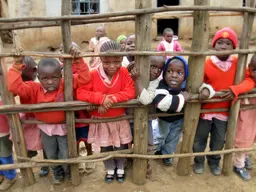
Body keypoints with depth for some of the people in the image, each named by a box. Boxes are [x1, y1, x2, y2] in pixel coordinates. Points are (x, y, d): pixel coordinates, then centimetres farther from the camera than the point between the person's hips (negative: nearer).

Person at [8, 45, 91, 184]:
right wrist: (17, 65, -32)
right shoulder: (34, 89, -16)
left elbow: (84, 78, -26)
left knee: (66, 156, 9)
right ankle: (58, 173, 50)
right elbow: (14, 87, -27)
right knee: (51, 155, 20)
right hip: (45, 128, 2)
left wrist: (78, 61, -35)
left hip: (63, 127, -2)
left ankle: (70, 172, 43)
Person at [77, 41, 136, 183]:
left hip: (120, 119, 0)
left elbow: (131, 92, -19)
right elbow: (80, 93, -22)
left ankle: (120, 168, 44)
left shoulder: (124, 72, -12)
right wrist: (102, 98, -34)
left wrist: (112, 99, -31)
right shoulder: (94, 74, -15)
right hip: (101, 121, 0)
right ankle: (110, 169, 43)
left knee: (121, 147, 15)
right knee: (105, 148, 16)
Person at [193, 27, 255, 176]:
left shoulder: (237, 64, -7)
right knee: (200, 138, 13)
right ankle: (199, 161, 38)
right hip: (205, 109, -2)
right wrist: (205, 89, -29)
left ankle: (214, 162, 44)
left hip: (224, 111, 2)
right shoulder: (206, 64, -14)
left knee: (219, 140, 18)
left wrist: (235, 90, -23)